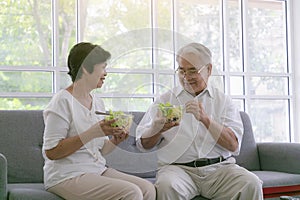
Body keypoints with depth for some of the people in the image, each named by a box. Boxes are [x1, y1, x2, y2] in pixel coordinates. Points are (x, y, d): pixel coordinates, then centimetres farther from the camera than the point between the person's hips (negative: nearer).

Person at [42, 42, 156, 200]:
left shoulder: (98, 103, 13)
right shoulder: (63, 101, -11)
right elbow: (51, 152, -17)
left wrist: (114, 141, -5)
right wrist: (91, 133, -23)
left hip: (98, 169, 8)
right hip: (67, 176, -7)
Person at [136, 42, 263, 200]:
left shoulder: (223, 101, 13)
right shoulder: (165, 100, 13)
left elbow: (234, 145, -1)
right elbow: (143, 144, 9)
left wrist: (205, 119, -14)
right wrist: (158, 129, -14)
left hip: (219, 168, 1)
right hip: (177, 167, 0)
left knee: (251, 184, -27)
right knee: (167, 186, -34)